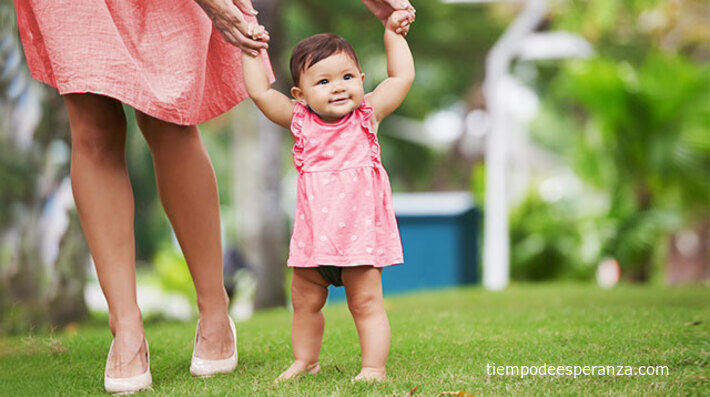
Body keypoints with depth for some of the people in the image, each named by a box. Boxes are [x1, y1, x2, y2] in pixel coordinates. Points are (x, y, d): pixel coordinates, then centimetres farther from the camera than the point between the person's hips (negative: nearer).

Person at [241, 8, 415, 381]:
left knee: (366, 302, -2)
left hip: (360, 228, -2)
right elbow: (260, 92, 1)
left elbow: (402, 77, 5)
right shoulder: (300, 121, 2)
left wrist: (393, 33, 10)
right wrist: (251, 51, 4)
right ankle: (304, 361, 29)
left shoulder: (367, 116, 0)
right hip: (314, 231, 3)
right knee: (304, 301, 12)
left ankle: (373, 367, 5)